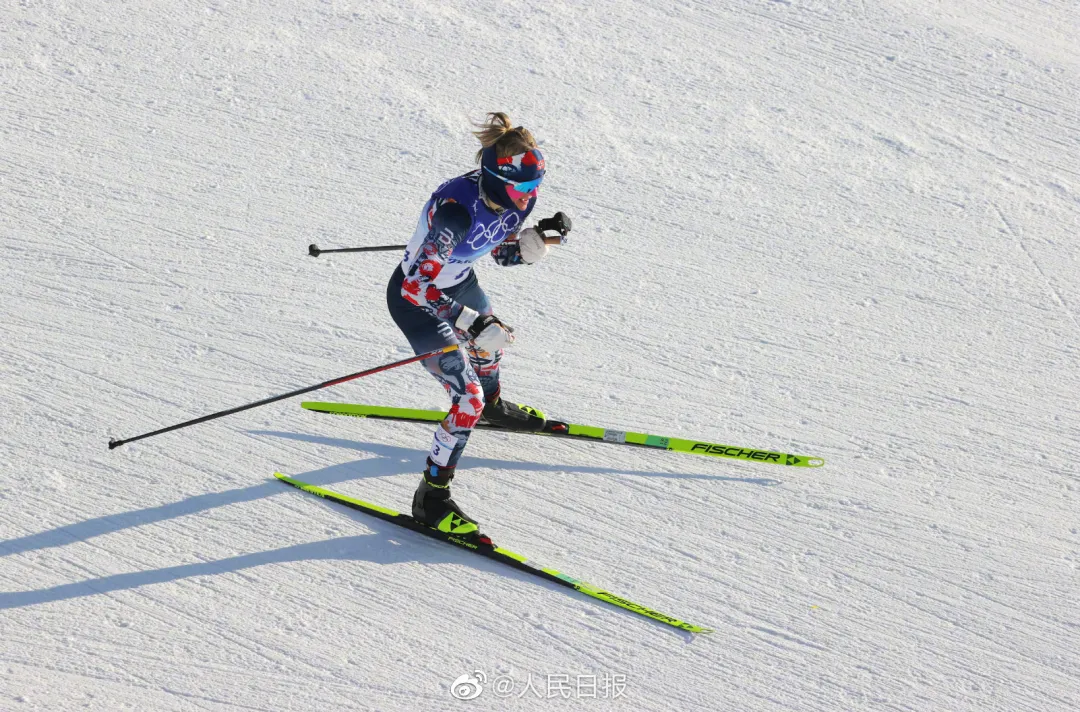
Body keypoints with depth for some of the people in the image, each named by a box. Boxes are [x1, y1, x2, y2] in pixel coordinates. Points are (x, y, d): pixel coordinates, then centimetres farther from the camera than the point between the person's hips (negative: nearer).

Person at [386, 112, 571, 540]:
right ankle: (431, 498, 3)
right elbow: (417, 286, -39)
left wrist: (543, 237, -19)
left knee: (492, 345, 35)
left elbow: (504, 254, 1)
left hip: (458, 282, 8)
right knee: (468, 399, -12)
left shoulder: (515, 197, -16)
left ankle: (492, 406, 69)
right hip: (416, 299, -8)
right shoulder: (458, 209, -40)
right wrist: (473, 323, -42)